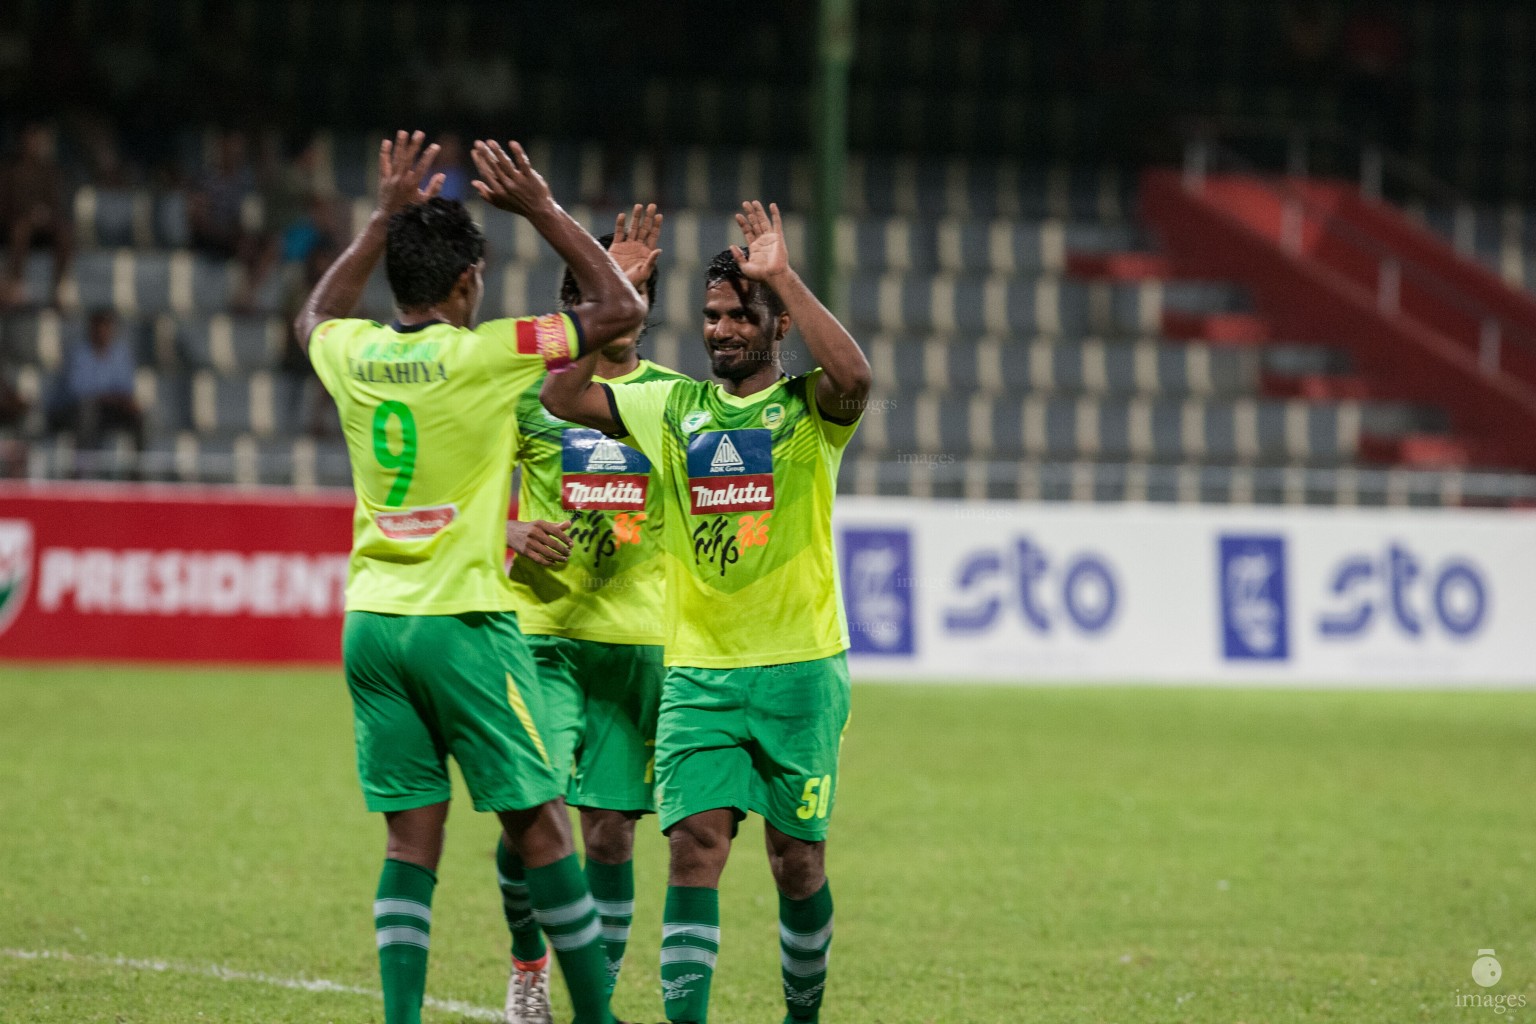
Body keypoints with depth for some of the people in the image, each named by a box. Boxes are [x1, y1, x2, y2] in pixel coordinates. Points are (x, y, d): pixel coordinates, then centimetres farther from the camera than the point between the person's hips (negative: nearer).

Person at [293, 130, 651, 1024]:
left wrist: (386, 218, 30)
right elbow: (622, 310, -3)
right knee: (540, 823, 3)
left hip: (372, 621, 5)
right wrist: (543, 210, 2)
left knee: (412, 839, 6)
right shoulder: (483, 356, -11)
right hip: (462, 619, -5)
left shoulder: (352, 355, 3)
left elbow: (317, 315, 31)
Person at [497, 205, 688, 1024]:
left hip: (641, 639, 2)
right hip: (543, 631, -2)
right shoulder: (527, 388, 3)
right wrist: (512, 536, -13)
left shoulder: (673, 396, 8)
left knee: (611, 829, 3)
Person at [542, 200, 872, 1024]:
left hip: (799, 666, -2)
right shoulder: (672, 408, 9)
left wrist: (782, 277, -21)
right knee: (695, 842, -11)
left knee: (797, 857, 7)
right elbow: (561, 398, 3)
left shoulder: (807, 408, 0)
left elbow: (852, 376, -23)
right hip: (697, 670, 2)